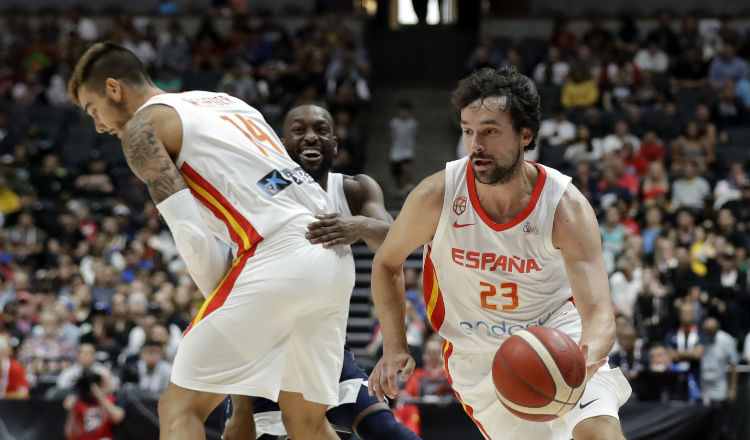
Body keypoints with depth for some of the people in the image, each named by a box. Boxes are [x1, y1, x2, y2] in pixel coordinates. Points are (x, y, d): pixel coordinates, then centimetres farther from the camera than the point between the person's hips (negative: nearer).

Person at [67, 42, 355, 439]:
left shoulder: (141, 126, 5)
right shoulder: (225, 101, 30)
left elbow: (191, 233, -6)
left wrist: (219, 299, 7)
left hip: (278, 254, -8)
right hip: (336, 255, 8)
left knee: (180, 407, -3)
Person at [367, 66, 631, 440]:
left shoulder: (567, 207, -22)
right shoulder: (435, 197, -19)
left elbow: (598, 311, -28)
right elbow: (386, 263, 1)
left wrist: (585, 359, -51)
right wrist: (395, 348, -7)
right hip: (477, 356, 1)